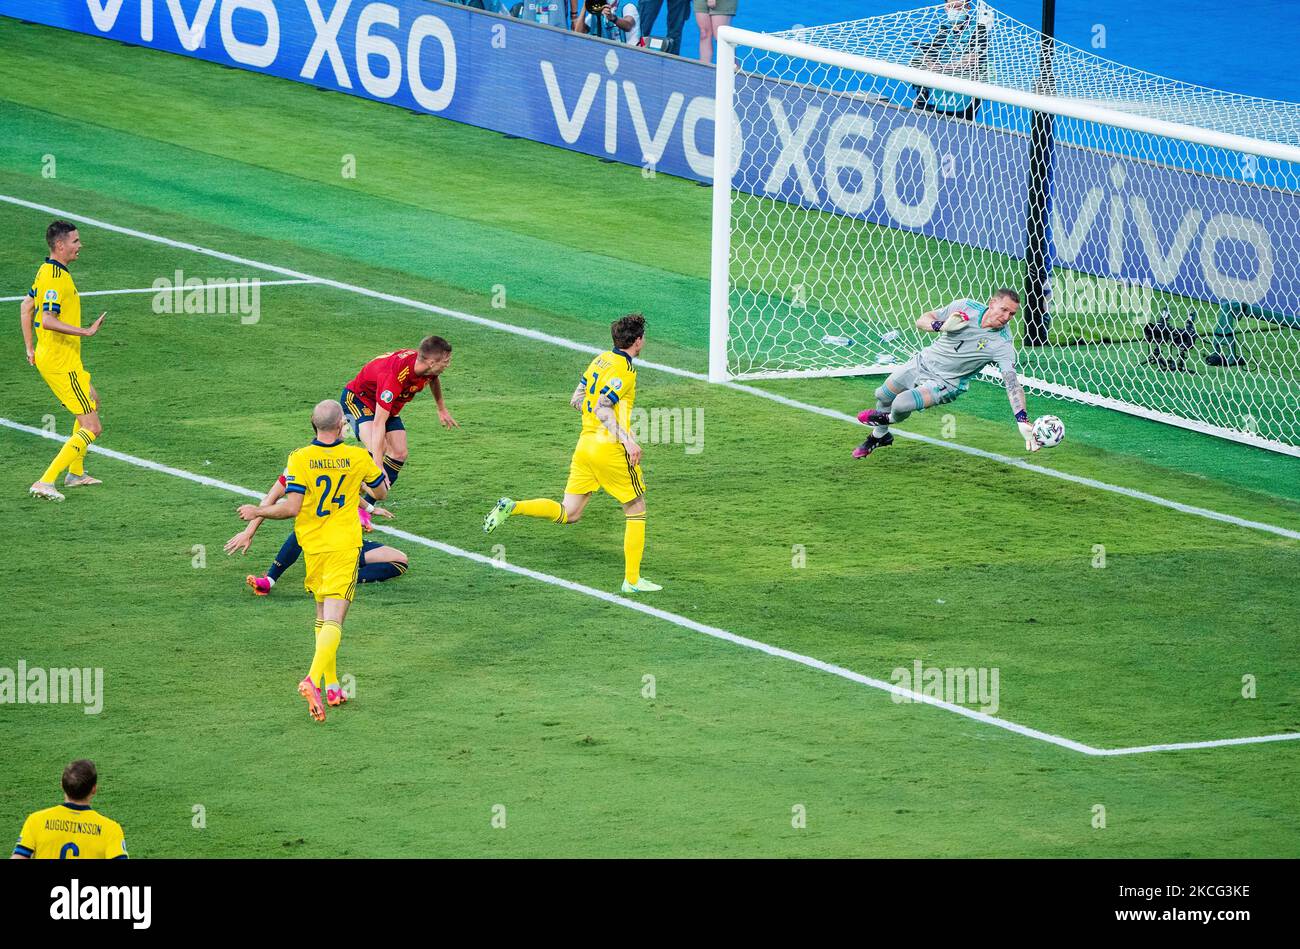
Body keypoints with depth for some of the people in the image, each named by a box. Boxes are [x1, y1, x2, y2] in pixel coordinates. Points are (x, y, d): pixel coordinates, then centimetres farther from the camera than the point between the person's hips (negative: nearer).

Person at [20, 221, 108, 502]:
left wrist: (30, 348, 22)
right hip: (61, 364, -11)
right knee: (92, 428, -9)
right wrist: (87, 331, -31)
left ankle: (76, 473, 38)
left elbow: (26, 307, 19)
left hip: (47, 356, 11)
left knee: (92, 401, 32)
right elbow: (48, 320, -33)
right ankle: (45, 483, -14)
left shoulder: (47, 271, 9)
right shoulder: (56, 279, -23)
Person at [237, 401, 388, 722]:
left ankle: (331, 684, 18)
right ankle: (313, 679, -30)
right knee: (333, 620, -10)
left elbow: (291, 508, -15)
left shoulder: (300, 459, -10)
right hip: (346, 545, -1)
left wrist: (257, 512, 0)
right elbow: (381, 492, 12)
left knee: (323, 616, 19)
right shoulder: (359, 457, -4)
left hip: (312, 545, 1)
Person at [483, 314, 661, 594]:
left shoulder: (601, 360, 12)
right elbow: (602, 407, -24)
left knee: (568, 513, 9)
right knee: (636, 509, 8)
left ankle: (511, 507, -10)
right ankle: (632, 579, 9)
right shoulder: (624, 369, -14)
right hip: (610, 448, -8)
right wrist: (626, 439, -26)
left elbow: (577, 399, 18)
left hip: (585, 443, 8)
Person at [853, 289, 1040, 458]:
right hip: (923, 362, 4)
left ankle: (888, 419, 15)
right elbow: (921, 321, -7)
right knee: (883, 396, 17)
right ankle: (879, 436, 49)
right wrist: (942, 326, -29)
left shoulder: (1002, 344, -26)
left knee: (901, 404, -23)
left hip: (946, 382, -4)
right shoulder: (965, 306, -15)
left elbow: (1012, 384, -32)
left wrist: (1023, 422, -45)